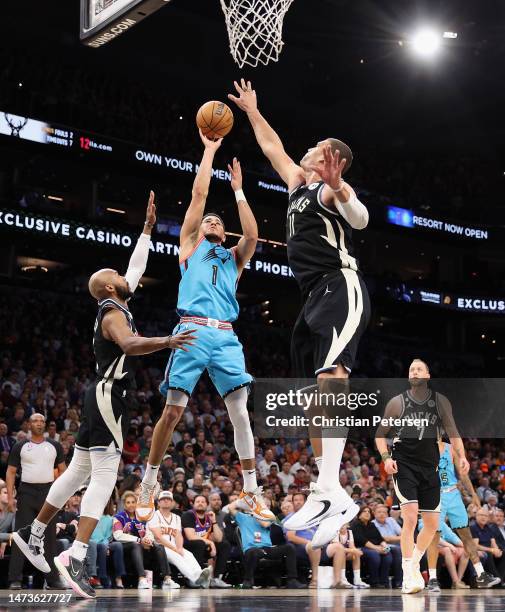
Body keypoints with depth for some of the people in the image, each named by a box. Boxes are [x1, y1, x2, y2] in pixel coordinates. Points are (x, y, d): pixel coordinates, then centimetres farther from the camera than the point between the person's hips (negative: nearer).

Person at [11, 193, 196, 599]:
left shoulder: (115, 308, 15)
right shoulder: (114, 314, -13)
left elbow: (137, 266, 28)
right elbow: (129, 345, -36)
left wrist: (149, 226, 30)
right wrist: (167, 342, -51)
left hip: (103, 398, 10)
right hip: (109, 398, -10)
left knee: (79, 472, 16)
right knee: (104, 477, -16)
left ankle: (33, 534, 24)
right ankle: (75, 558, -24)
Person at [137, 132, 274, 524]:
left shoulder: (233, 258, 26)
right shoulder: (191, 245, 19)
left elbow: (252, 236, 5)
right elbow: (199, 193, 13)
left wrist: (238, 191, 12)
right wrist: (210, 150, 17)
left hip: (226, 337, 3)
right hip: (193, 331, -3)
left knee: (241, 412, -5)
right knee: (173, 411, -6)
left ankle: (251, 493, 0)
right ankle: (148, 488, 6)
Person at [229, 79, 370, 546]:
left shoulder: (331, 188, -2)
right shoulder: (299, 184, 24)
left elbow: (360, 219, -24)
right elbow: (272, 148, 40)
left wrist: (340, 192, -43)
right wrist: (252, 111, 45)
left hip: (340, 288, -10)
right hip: (315, 296, 10)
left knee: (331, 377, -27)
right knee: (316, 393, 4)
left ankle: (333, 493, -38)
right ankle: (323, 496, 4)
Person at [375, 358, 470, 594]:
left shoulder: (440, 402, 5)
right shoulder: (397, 402, 0)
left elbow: (452, 431, 5)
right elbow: (380, 434, 6)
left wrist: (461, 456, -12)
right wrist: (386, 457, -11)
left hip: (430, 466, 4)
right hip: (404, 466, -4)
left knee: (432, 523, 6)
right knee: (410, 516, -17)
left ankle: (413, 564, 31)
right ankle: (408, 576, -13)